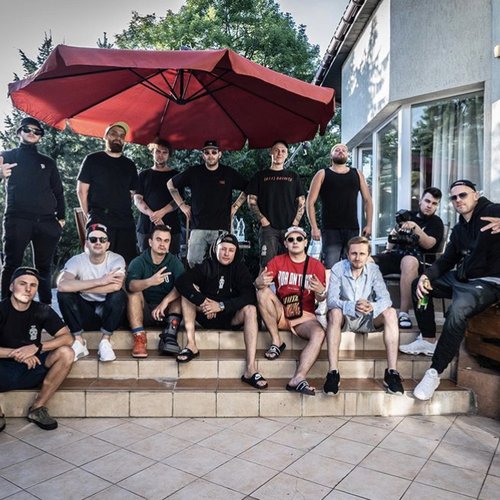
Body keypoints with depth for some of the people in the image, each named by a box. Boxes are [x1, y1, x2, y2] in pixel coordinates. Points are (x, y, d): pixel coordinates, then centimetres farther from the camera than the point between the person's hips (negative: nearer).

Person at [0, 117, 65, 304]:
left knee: (44, 267, 4)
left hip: (46, 221, 2)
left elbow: (58, 191, 19)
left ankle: (46, 305, 9)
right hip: (17, 220, -2)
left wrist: (61, 217, 10)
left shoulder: (48, 162, 20)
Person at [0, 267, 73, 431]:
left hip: (32, 370, 3)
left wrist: (36, 347, -23)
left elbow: (67, 337, -10)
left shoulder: (42, 311, -3)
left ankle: (37, 408, -7)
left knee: (66, 353, -22)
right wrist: (16, 353, -24)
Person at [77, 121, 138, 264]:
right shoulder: (93, 159, 6)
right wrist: (90, 215, 1)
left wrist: (125, 213, 9)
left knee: (127, 265, 0)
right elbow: (82, 190, 5)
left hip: (126, 223, 4)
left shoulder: (129, 165, 17)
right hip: (99, 222, -3)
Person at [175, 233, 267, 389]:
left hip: (231, 318, 0)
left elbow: (249, 296, -18)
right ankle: (191, 345, -27)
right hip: (206, 316, 0)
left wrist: (222, 305, -30)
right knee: (189, 289, -19)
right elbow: (182, 282, -19)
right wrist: (202, 301, -33)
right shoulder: (206, 266, -2)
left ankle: (250, 369, -38)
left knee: (250, 309, -27)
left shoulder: (240, 268, -2)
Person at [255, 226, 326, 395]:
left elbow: (320, 299, 3)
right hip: (281, 314, 1)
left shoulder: (316, 266, 4)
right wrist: (259, 282, -34)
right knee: (263, 291, -25)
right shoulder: (277, 261, 4)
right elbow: (258, 283, -9)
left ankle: (298, 378, -36)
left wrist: (321, 292, -22)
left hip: (304, 316, 0)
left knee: (319, 334, -31)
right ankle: (276, 342, -16)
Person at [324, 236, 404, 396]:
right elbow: (331, 300, -23)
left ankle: (392, 372, -24)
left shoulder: (373, 270, -6)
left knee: (390, 312, -24)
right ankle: (333, 373, -34)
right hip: (345, 318, -2)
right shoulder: (338, 269, -12)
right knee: (335, 312, -34)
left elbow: (385, 298, -17)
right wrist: (353, 306, -42)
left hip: (368, 319, 2)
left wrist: (373, 306, -40)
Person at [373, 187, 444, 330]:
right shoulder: (408, 215, 23)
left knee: (409, 262, -42)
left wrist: (415, 227, -19)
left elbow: (428, 244, -6)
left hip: (419, 258, -4)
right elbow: (393, 234, 31)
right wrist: (388, 250, 12)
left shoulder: (436, 222, 11)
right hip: (396, 254, 4)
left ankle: (404, 313, -39)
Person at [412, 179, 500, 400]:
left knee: (457, 310, -35)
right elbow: (447, 260, 13)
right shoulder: (459, 229, 16)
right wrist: (427, 275, -5)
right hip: (462, 279, 9)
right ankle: (428, 340, 8)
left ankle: (434, 373, -24)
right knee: (418, 284, 9)